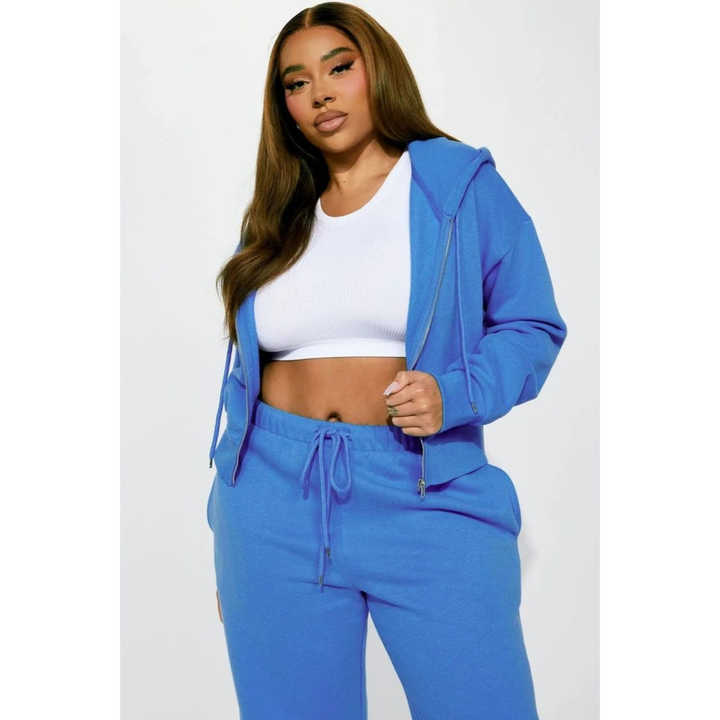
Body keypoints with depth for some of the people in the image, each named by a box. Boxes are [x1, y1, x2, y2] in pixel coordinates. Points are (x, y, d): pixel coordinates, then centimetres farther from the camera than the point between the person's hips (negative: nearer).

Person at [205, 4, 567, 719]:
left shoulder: (461, 185, 3)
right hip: (275, 499, 3)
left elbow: (532, 326, 3)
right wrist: (228, 544, 17)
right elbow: (245, 374, 16)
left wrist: (454, 396, -17)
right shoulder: (274, 219, 13)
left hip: (425, 498, -3)